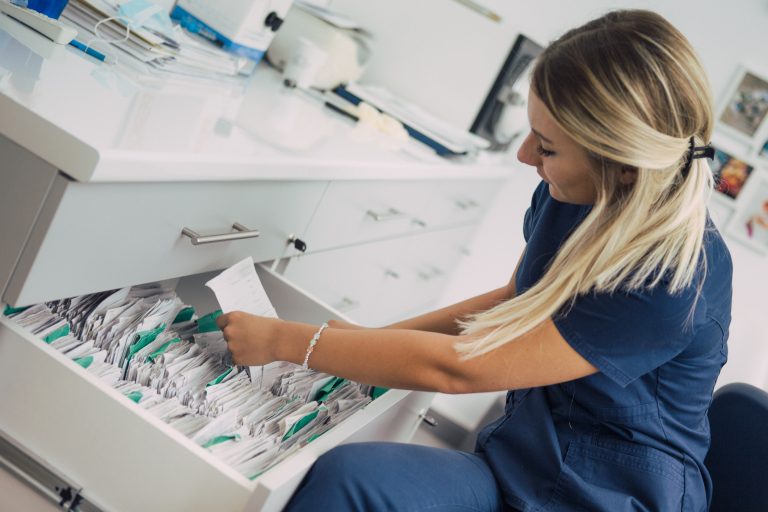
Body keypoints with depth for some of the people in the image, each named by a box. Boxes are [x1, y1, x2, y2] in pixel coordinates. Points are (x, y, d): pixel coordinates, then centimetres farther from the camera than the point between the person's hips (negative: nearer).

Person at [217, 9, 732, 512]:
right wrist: (373, 339, 7)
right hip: (521, 457, 7)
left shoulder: (678, 279, -27)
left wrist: (281, 339, -15)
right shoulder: (565, 197, -5)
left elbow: (454, 368, -24)